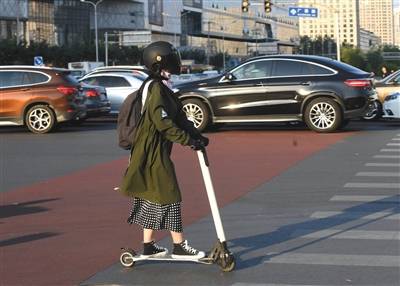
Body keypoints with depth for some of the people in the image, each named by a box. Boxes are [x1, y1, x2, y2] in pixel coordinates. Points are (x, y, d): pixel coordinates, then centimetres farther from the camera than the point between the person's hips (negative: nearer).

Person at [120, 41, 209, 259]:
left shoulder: (163, 89, 15)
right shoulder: (155, 88, -17)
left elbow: (179, 117, 15)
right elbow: (164, 123, -22)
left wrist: (196, 135, 5)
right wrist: (188, 141, -20)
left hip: (157, 151, 10)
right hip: (152, 152, -10)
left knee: (151, 197, 14)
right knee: (169, 196, -4)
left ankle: (148, 246, 21)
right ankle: (179, 246, 3)